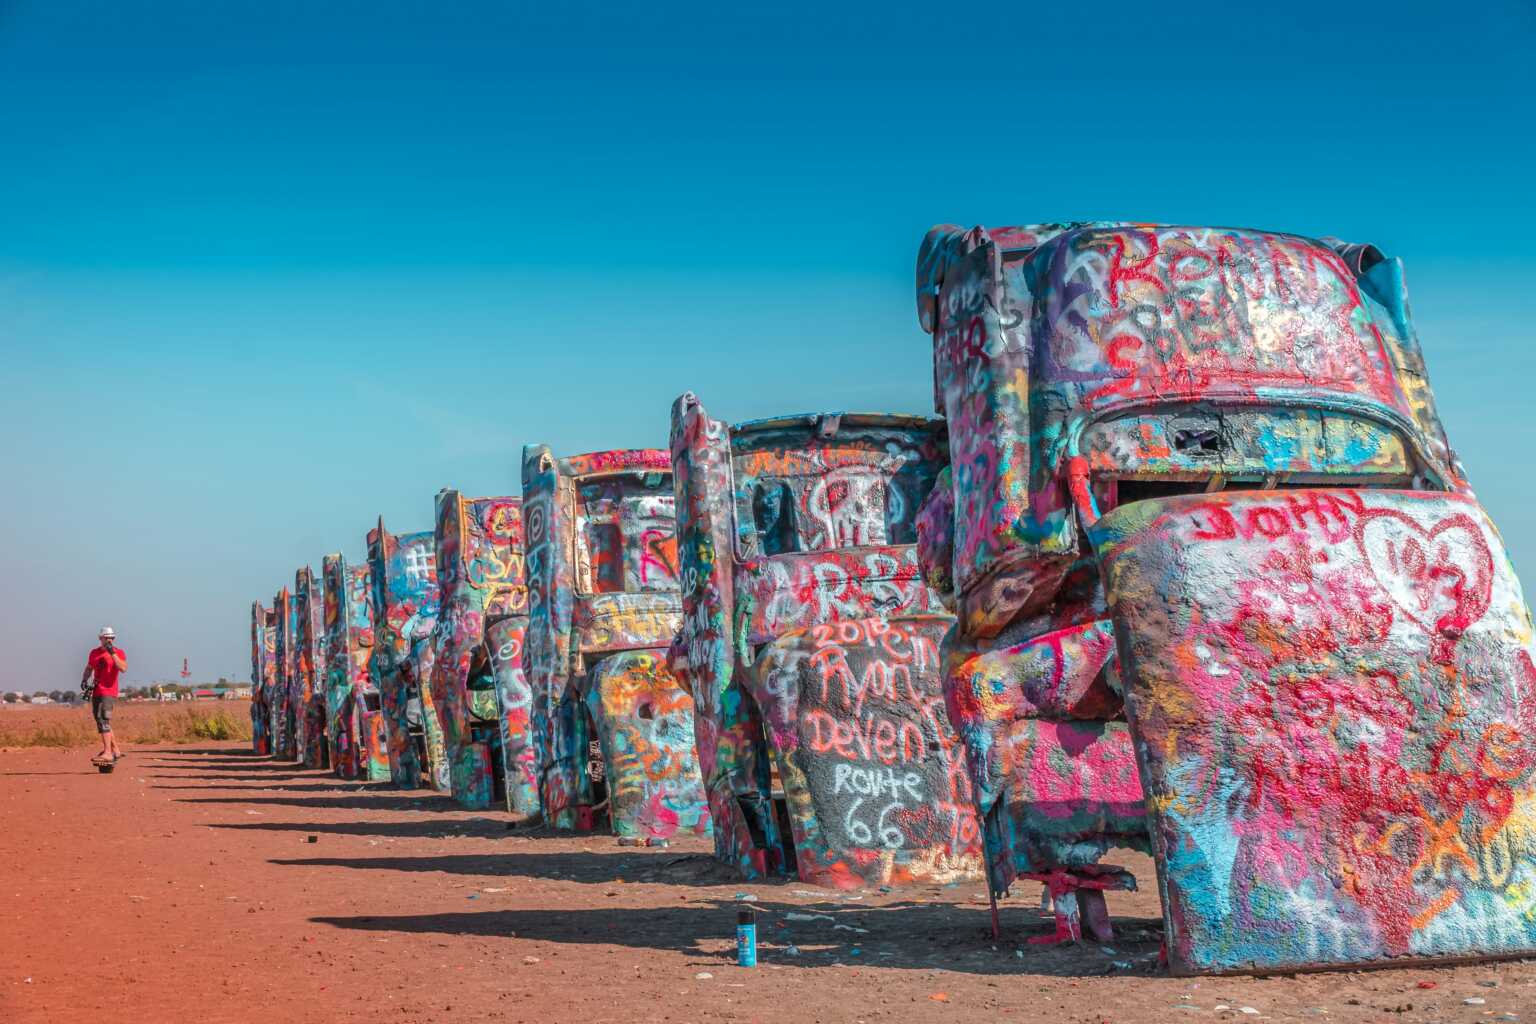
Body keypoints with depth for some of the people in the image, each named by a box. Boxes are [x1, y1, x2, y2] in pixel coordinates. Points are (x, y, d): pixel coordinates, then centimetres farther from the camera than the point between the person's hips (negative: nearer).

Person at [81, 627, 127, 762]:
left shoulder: (119, 652, -3)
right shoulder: (94, 653, 14)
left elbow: (123, 668, -19)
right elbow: (89, 669, 26)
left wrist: (112, 653, -20)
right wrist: (84, 679, 7)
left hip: (109, 691, -7)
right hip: (96, 692, 7)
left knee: (103, 720, -18)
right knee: (101, 721, 12)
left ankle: (107, 753, -22)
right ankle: (116, 750, 22)